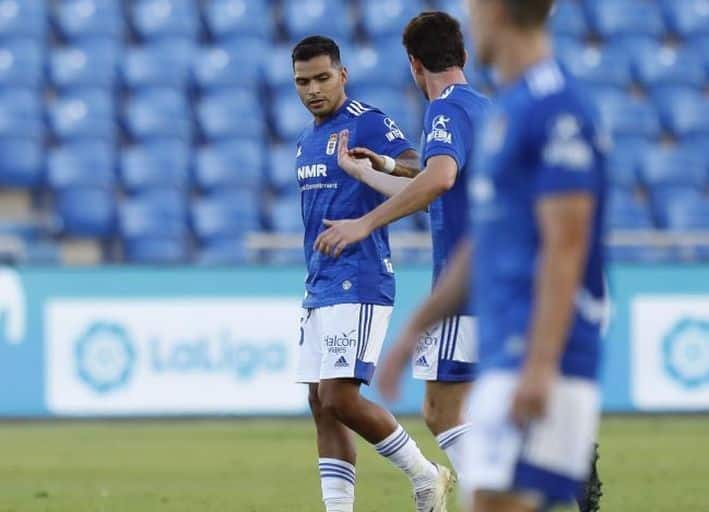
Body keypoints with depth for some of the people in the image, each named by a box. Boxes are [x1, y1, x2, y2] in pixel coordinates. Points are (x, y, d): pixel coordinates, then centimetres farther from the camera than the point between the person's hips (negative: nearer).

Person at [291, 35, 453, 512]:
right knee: (323, 407, 5)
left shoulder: (367, 124, -9)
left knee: (339, 399, -14)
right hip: (320, 289, 9)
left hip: (358, 286, -9)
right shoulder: (306, 141, 18)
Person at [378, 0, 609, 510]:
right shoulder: (507, 109, 17)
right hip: (501, 355, 9)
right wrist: (414, 331, 28)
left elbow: (565, 247, -21)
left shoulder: (556, 107, -13)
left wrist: (540, 366, -27)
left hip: (539, 360, -9)